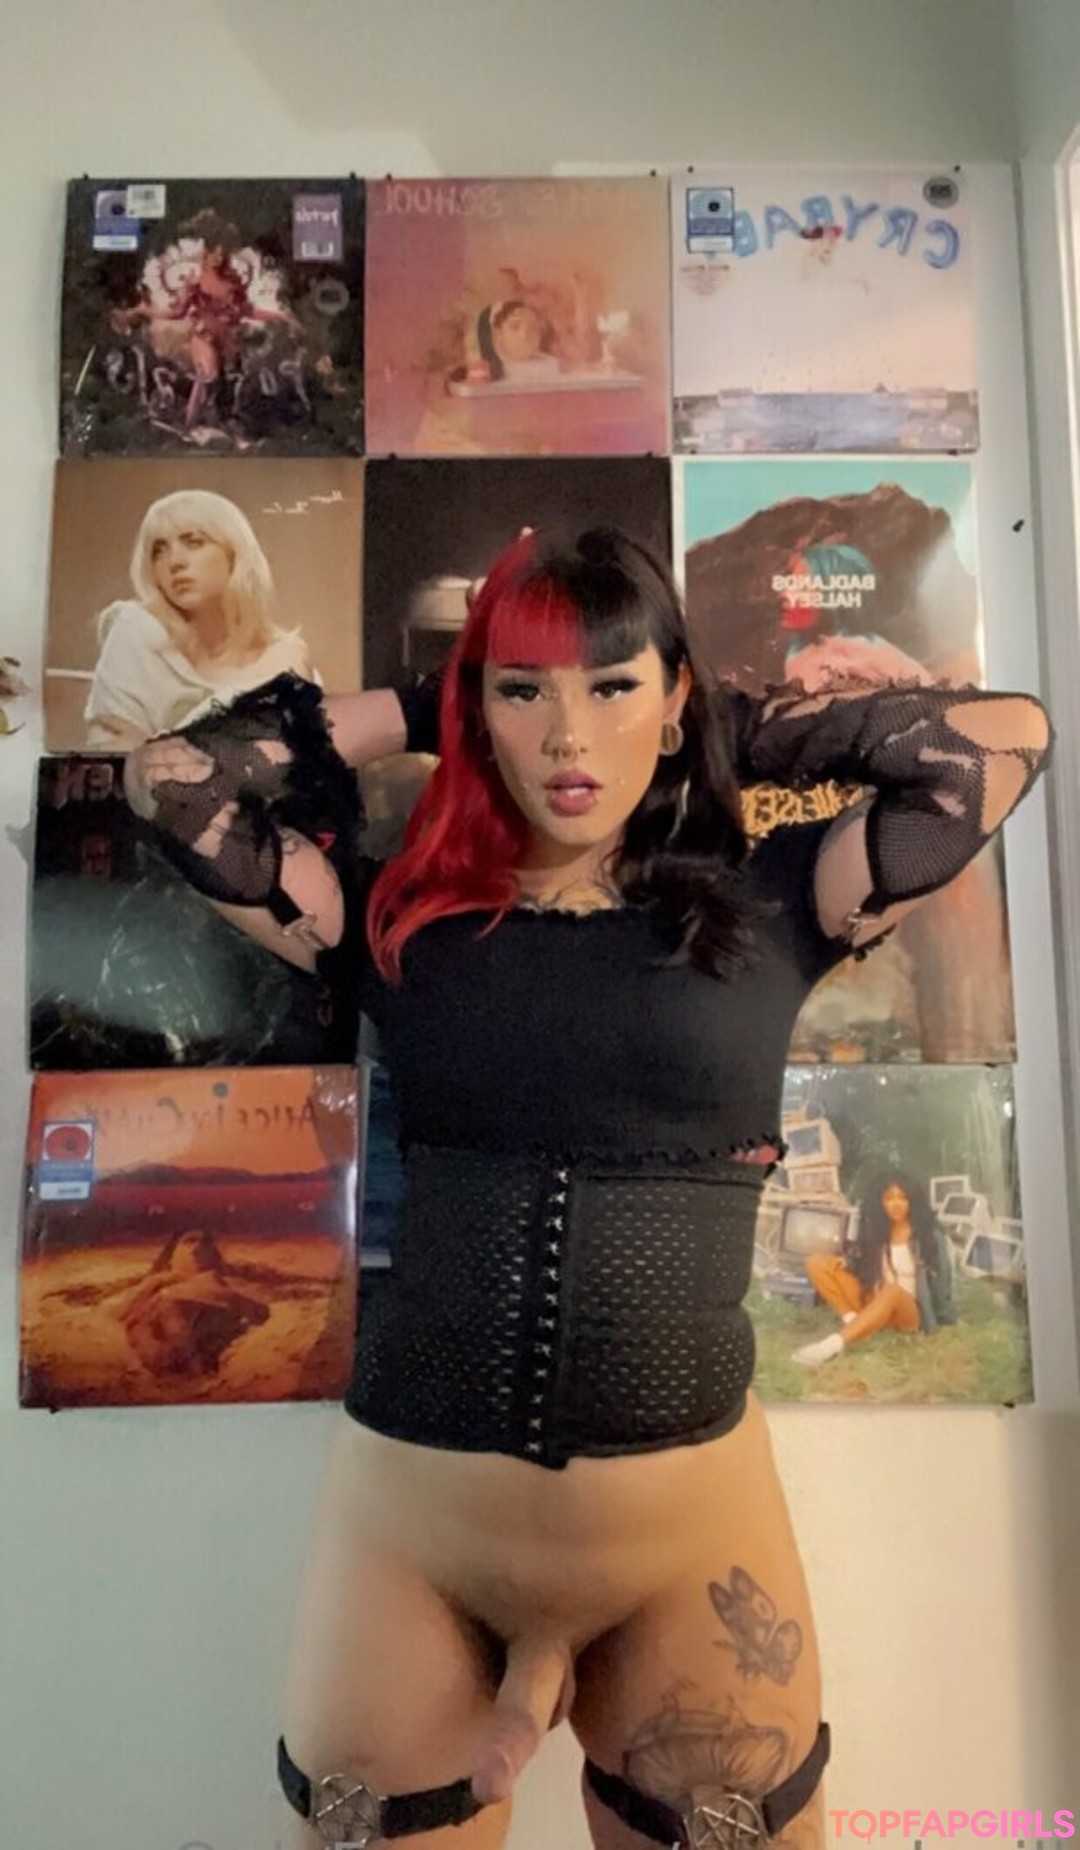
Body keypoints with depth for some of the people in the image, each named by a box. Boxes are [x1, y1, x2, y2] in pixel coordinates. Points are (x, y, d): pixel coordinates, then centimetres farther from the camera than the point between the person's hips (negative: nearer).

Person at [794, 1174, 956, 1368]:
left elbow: (940, 1280, -1)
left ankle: (831, 1345, -52)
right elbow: (861, 1267, 12)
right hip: (871, 1304, 4)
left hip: (909, 1312, -4)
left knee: (892, 1291, -42)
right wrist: (844, 1263, -9)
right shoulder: (874, 1231, 8)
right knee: (817, 1262, -12)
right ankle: (854, 1323, -26)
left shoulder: (928, 1236, -2)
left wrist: (943, 1320, -4)